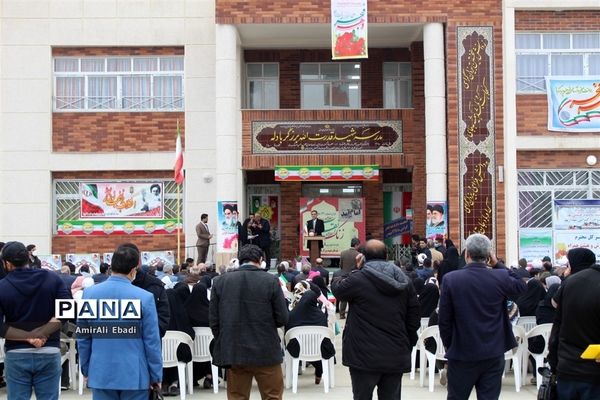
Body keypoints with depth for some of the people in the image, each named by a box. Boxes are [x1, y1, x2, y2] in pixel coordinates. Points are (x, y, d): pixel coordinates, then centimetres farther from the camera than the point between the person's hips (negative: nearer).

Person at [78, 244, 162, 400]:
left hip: (100, 373, 3)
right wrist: (156, 375, 3)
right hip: (134, 374, -3)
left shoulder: (89, 293, -1)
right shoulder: (144, 297, -11)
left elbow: (83, 337, 7)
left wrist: (86, 369, 18)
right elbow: (152, 341, -7)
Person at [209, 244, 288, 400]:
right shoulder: (271, 281, -7)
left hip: (233, 352, 3)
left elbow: (213, 319, 2)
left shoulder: (220, 281, 1)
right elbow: (282, 319, -6)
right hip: (265, 352, -2)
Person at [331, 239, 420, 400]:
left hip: (365, 357, -4)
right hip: (396, 357, 4)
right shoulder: (404, 282, 4)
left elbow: (337, 289, 9)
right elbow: (414, 319, 6)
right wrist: (408, 346, 17)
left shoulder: (357, 280, -11)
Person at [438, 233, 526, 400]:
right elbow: (521, 286, 14)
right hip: (493, 354, 1)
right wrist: (498, 264, 10)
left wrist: (448, 346, 9)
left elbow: (444, 320, -5)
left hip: (462, 354, -1)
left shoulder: (450, 279, -10)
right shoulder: (500, 277, -8)